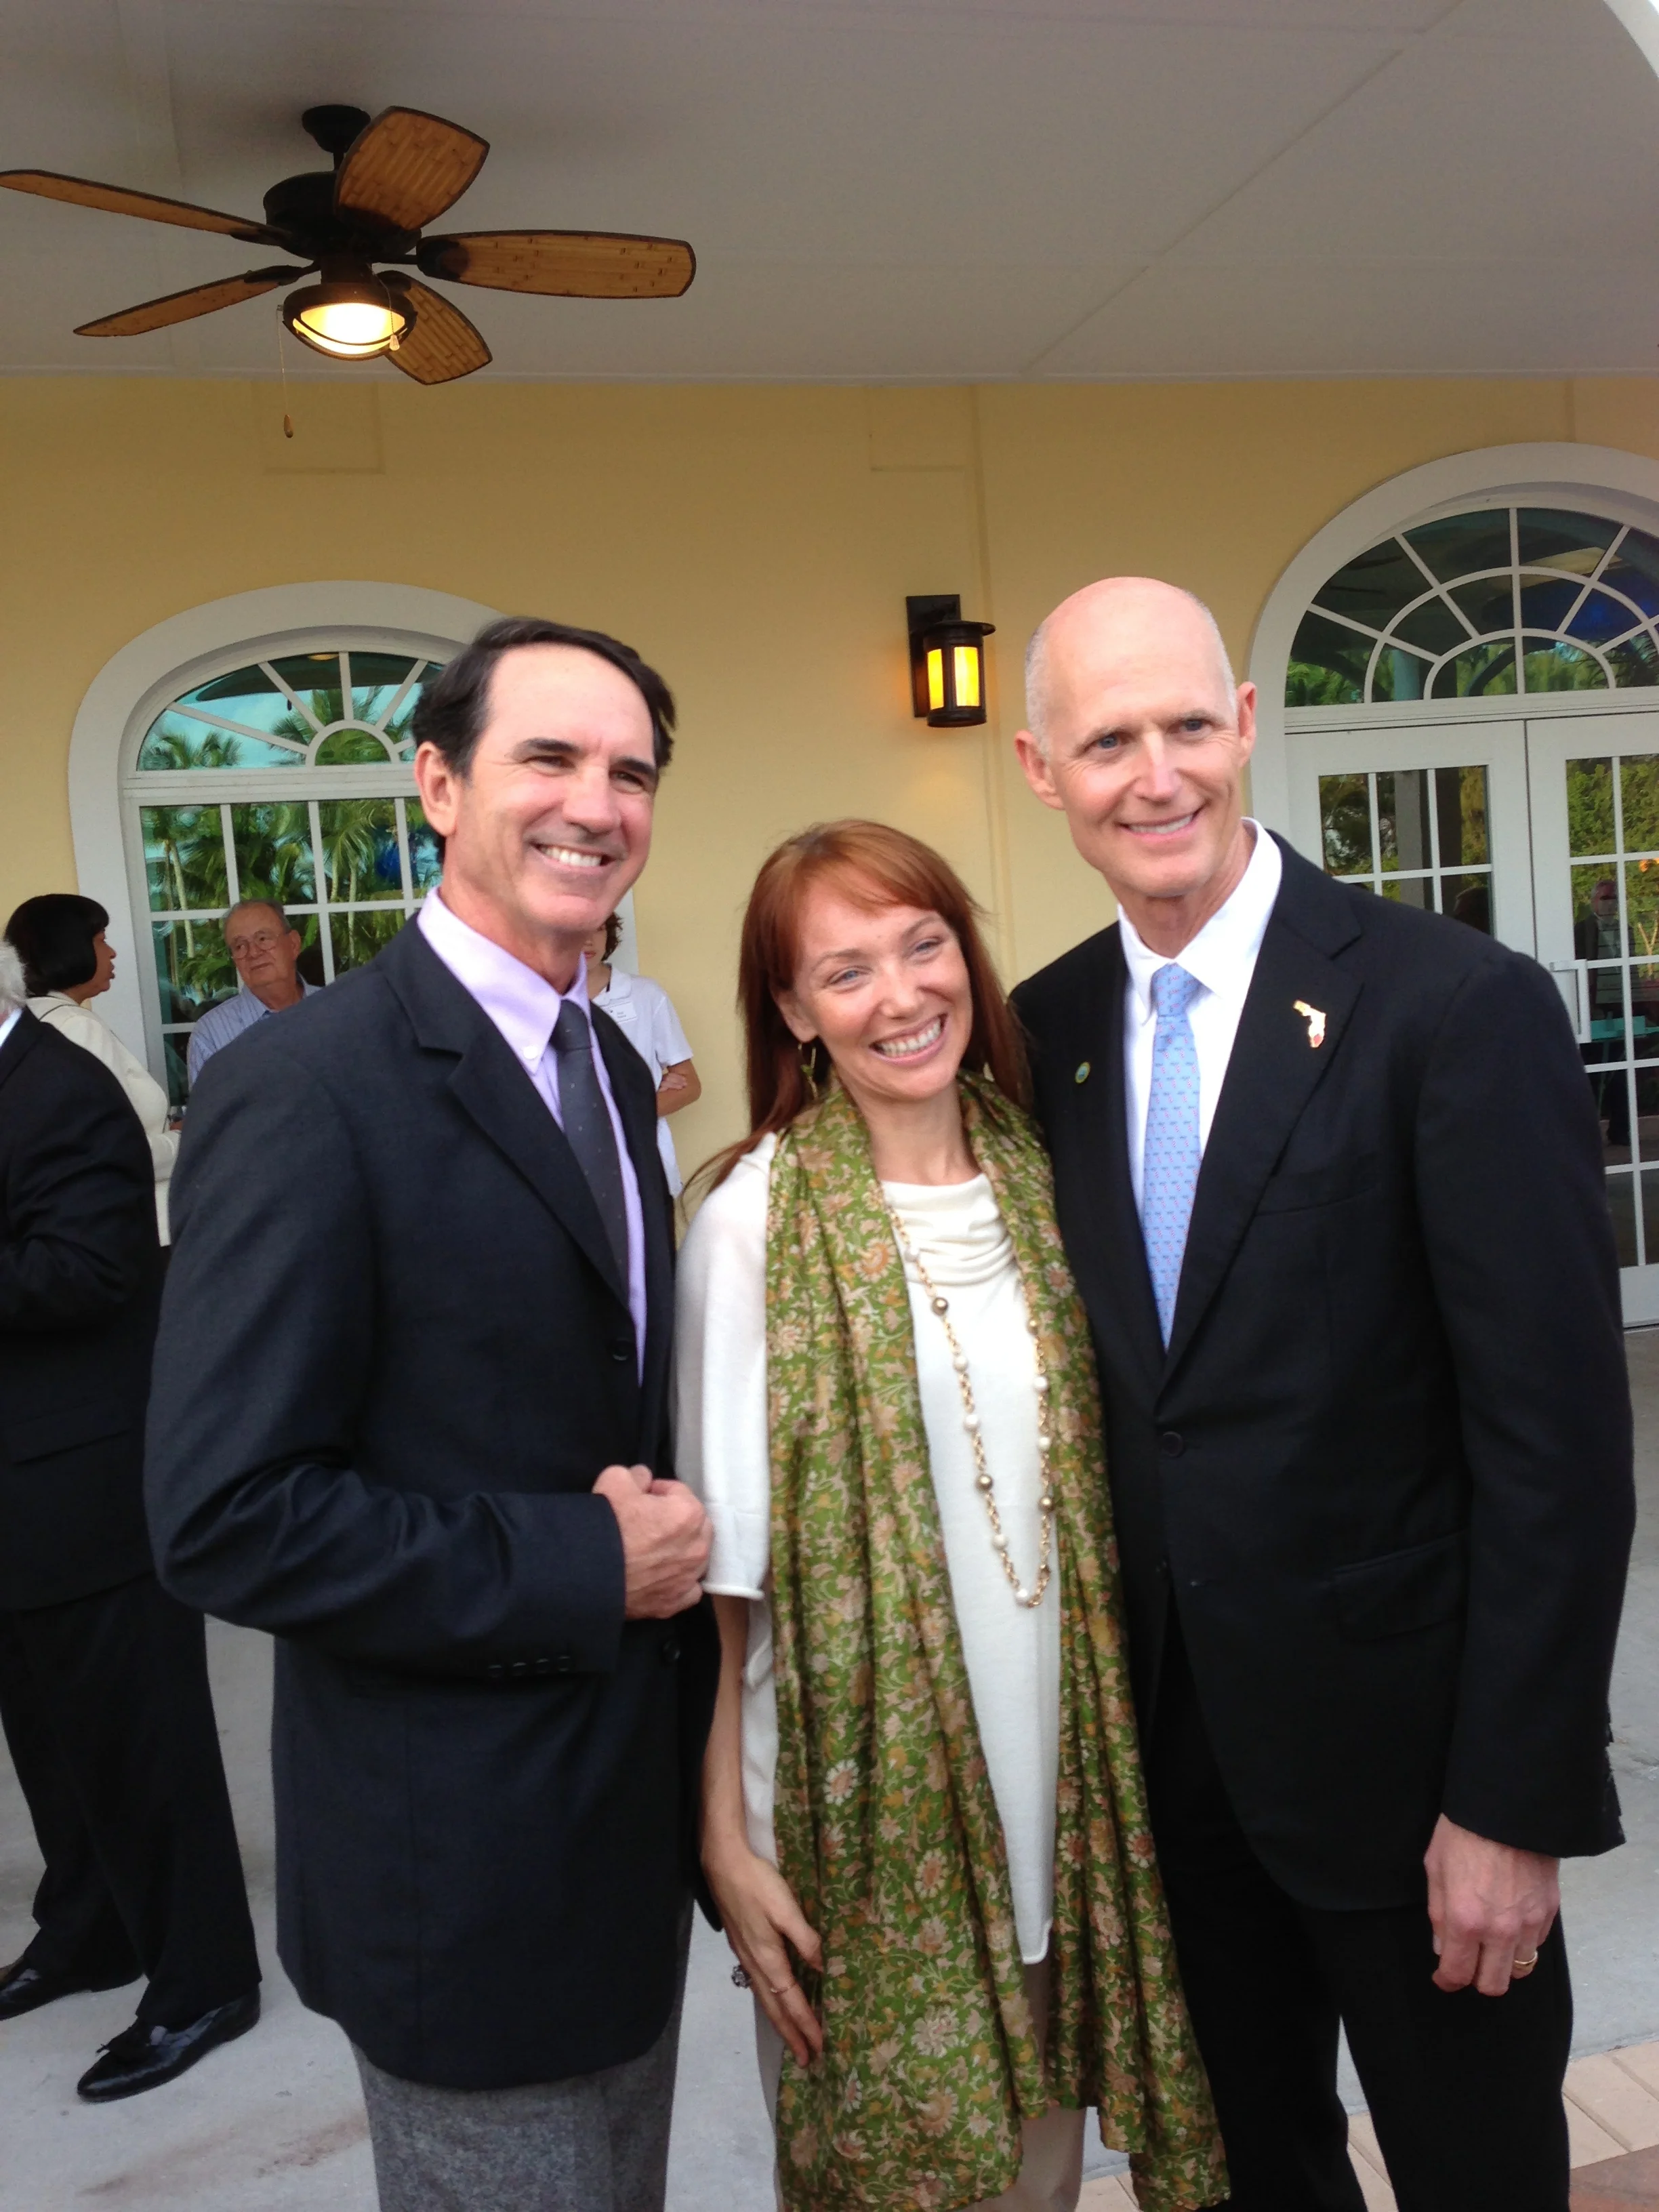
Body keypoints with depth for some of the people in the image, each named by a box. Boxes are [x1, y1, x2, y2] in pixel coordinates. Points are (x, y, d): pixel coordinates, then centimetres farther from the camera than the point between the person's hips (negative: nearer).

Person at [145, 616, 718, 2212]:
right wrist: (582, 1568, -21)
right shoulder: (305, 1089, -21)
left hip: (634, 1820, 8)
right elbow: (226, 1520, -24)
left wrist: (660, 1533, -4)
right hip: (466, 1861, -8)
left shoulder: (612, 1067, 6)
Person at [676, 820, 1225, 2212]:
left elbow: (1090, 1492, 9)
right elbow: (723, 1564, -11)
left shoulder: (1042, 1183, 1)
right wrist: (725, 1838, -11)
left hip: (1058, 1779, 4)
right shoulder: (758, 1223, -13)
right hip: (866, 1802, -4)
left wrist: (1117, 1769, 8)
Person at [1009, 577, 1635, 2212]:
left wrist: (1515, 1806, -14)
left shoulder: (1463, 1009, -15)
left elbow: (1559, 1444, -15)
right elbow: (1089, 1387, 7)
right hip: (1171, 1751, 5)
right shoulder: (1046, 1031, 1)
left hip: (1404, 1752, -4)